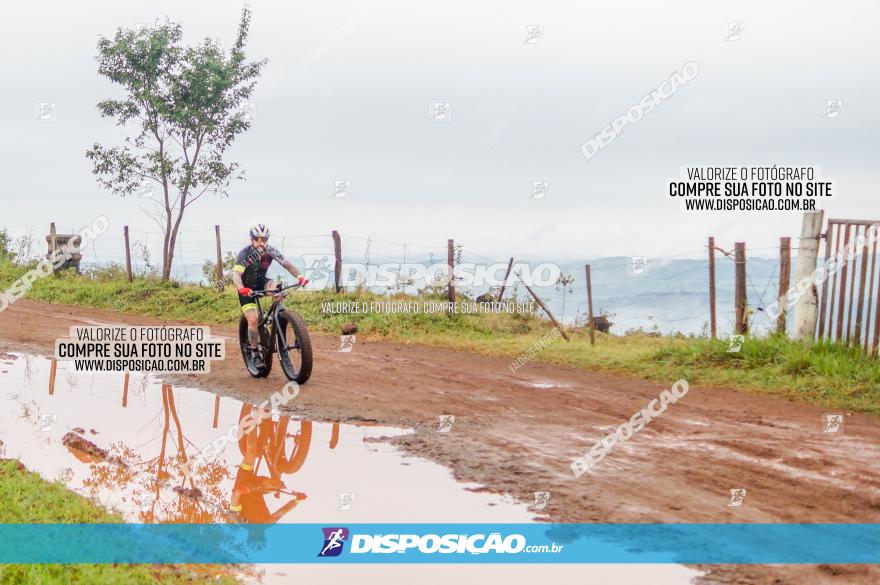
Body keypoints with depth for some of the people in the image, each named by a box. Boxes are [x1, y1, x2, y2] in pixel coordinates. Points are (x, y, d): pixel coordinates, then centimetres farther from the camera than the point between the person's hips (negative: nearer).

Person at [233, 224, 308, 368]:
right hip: (247, 287, -3)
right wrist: (241, 288, -59)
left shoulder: (270, 251, -17)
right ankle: (255, 353, 1)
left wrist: (299, 276, -42)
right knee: (253, 320, -16)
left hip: (261, 282, 3)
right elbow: (236, 274, -40)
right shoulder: (245, 253, -27)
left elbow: (287, 264, -24)